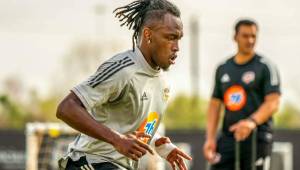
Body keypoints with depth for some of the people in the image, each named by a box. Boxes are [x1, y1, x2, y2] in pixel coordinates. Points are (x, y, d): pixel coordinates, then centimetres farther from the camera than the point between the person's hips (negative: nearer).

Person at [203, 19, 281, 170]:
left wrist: (252, 122, -28)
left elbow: (273, 103, -10)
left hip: (256, 138, -4)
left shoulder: (265, 67, 0)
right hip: (228, 137, 4)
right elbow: (215, 104, 16)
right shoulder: (223, 69, 15)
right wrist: (210, 138, 3)